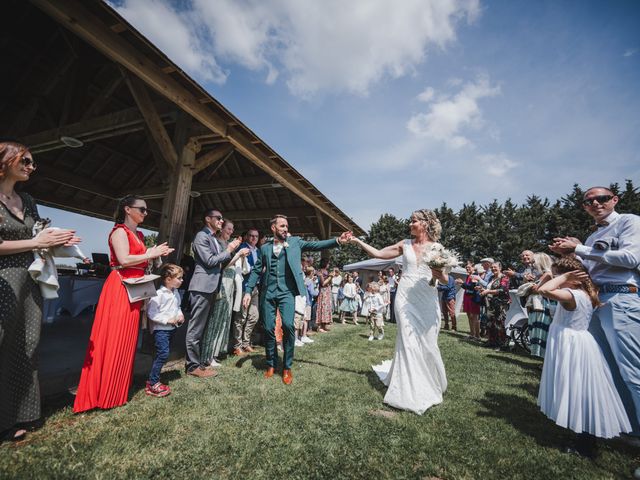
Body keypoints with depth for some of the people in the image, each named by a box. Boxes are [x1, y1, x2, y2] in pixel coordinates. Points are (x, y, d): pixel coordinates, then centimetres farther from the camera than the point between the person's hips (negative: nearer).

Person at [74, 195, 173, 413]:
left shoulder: (139, 235, 18)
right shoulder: (120, 231, -9)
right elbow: (124, 260, -21)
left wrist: (156, 255, 5)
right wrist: (150, 254, -11)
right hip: (119, 289, -9)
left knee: (127, 339, 13)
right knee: (113, 339, -3)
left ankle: (118, 387, 24)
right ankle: (105, 392, 8)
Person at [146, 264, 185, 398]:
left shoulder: (176, 293, 6)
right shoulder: (158, 294, -19)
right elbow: (150, 312, -21)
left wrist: (180, 315, 2)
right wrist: (167, 319, -21)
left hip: (171, 328, 8)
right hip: (160, 329, -8)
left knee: (162, 355, 15)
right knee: (163, 354, -12)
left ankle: (153, 379, 28)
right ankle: (153, 384, 1)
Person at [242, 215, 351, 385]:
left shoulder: (295, 242, 9)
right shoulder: (265, 247, 12)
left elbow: (315, 245, -1)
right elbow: (256, 270, 12)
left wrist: (337, 240, -14)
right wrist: (248, 291, 4)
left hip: (286, 291, -2)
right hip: (268, 292, 2)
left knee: (288, 325, -15)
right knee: (269, 329, 4)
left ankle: (287, 367, 3)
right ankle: (271, 364, 25)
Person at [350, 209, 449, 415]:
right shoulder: (405, 244, 6)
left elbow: (446, 279, 4)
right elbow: (378, 253, 7)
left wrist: (440, 272, -18)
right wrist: (358, 241, 2)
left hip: (427, 300, 0)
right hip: (406, 298, 0)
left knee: (426, 343, 6)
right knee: (408, 342, -1)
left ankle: (429, 386, 32)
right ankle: (410, 390, 15)